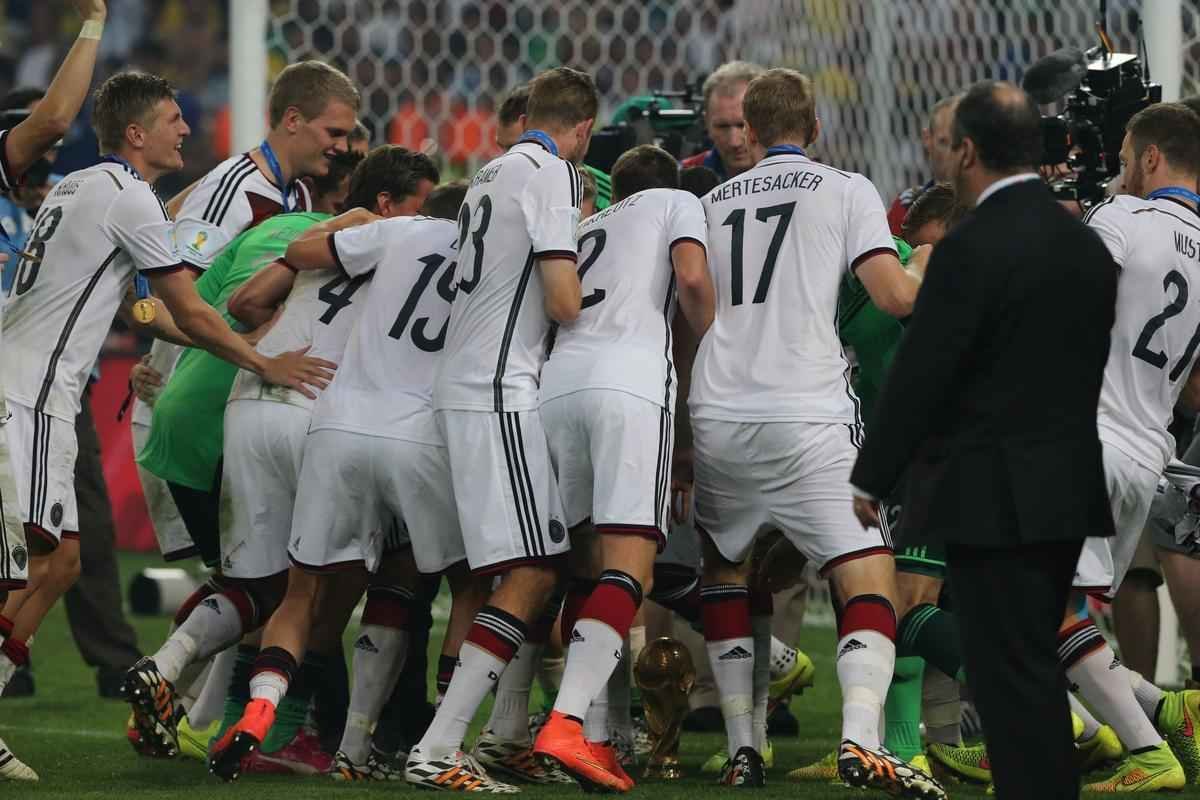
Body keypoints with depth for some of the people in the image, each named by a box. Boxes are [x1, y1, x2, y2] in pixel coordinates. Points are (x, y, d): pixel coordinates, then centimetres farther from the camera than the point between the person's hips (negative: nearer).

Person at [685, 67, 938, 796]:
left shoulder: (713, 204, 18)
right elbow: (895, 296, -4)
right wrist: (927, 268, 16)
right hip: (807, 418, -4)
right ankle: (862, 738, -25)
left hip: (717, 417, 4)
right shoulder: (846, 192, 5)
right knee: (870, 579, -4)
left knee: (728, 573, 22)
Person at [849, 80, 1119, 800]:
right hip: (1069, 492, 8)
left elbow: (918, 376, -13)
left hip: (996, 498, -8)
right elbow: (1087, 368, 13)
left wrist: (871, 479, -3)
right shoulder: (1088, 246, 8)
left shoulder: (971, 251, -16)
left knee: (1014, 679, -6)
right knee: (1031, 669, 16)